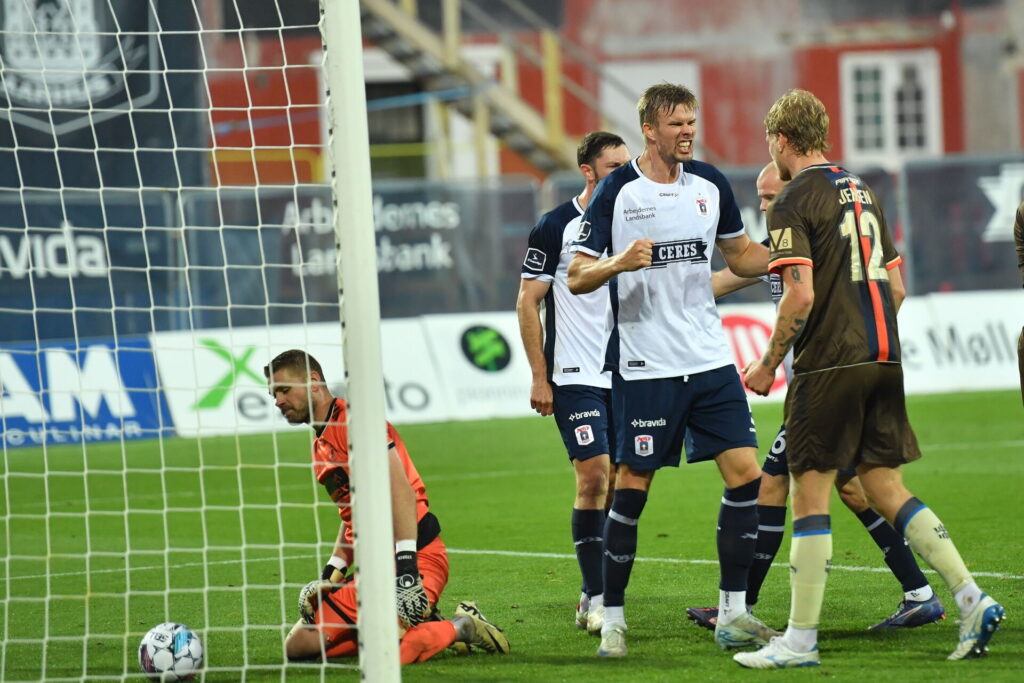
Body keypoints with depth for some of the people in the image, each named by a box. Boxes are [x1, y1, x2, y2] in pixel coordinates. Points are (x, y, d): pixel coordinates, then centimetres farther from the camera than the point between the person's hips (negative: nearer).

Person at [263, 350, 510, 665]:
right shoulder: (321, 445, 21)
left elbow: (400, 488, -19)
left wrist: (406, 568, -26)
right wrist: (331, 573, 11)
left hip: (416, 555, -10)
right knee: (299, 644, -1)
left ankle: (462, 627, -3)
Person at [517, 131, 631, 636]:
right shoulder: (555, 227, -6)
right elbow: (528, 302, -4)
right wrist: (539, 376, -9)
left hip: (625, 376, 6)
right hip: (575, 378, -6)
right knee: (593, 477, -13)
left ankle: (595, 595, 16)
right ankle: (596, 599, -9)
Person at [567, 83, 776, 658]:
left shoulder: (710, 184, 8)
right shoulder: (617, 192, -6)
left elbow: (741, 255, 21)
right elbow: (577, 278, -6)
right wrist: (620, 263, -25)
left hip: (711, 361, 5)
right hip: (645, 367, -4)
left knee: (746, 476, -3)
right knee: (631, 487, -1)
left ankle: (733, 614, 6)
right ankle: (612, 617, 11)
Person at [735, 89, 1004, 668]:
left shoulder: (793, 204, -8)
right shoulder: (863, 192, 16)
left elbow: (801, 296, -17)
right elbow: (896, 286, 18)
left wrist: (767, 365, -7)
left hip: (828, 366, -7)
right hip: (883, 360, 7)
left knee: (811, 495, -2)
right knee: (887, 489, 11)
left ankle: (801, 639, -1)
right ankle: (972, 599, 0)